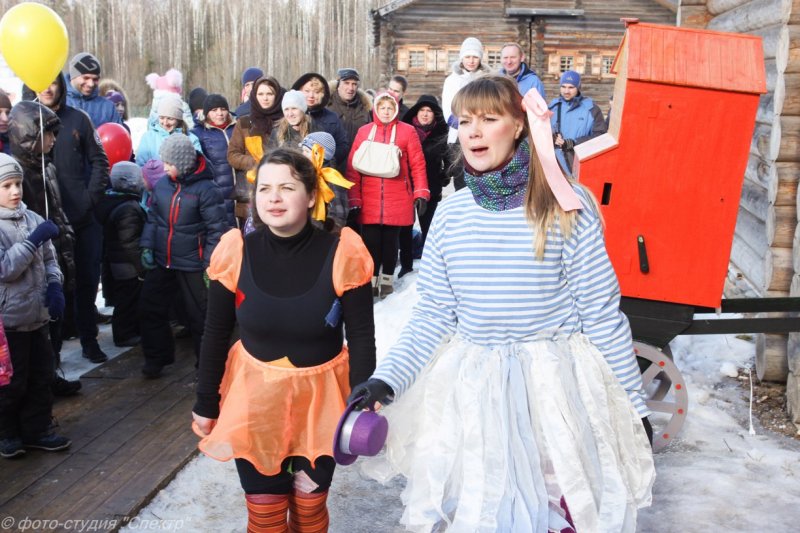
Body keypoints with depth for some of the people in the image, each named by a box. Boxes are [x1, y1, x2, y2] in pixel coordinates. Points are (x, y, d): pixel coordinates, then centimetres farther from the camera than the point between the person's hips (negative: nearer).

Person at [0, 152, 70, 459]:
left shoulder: (32, 219, 2)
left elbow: (49, 258, 10)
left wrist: (54, 287, -5)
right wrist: (33, 240, -24)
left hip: (37, 314, 6)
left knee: (41, 377, 14)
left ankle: (38, 430, 28)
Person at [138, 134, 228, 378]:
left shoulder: (206, 188, -14)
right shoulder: (161, 185, 1)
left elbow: (217, 229, -14)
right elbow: (152, 218, 11)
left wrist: (210, 264, -16)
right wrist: (146, 247, 0)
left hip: (192, 265, -5)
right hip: (161, 262, 5)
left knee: (201, 316, 8)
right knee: (149, 309, 11)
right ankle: (156, 358, 30)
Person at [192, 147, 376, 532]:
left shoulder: (341, 254, -17)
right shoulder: (237, 253, -12)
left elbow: (361, 337, -8)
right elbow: (216, 334, -1)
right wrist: (205, 402, 5)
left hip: (321, 396, -1)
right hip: (254, 395, 1)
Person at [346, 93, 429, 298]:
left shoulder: (407, 131, 2)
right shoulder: (364, 131, 5)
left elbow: (418, 164, 1)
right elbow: (353, 167, 3)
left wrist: (421, 193, -5)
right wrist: (354, 199, -1)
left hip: (397, 200, -1)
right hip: (369, 201, 1)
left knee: (391, 240, 9)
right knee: (371, 240, 2)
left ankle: (387, 279, 23)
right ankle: (371, 280, 15)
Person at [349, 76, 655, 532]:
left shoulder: (566, 207, -9)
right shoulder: (451, 213, 1)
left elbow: (602, 312, -5)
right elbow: (432, 315, 4)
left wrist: (634, 402, 0)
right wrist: (386, 378, -7)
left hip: (557, 386, -3)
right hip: (471, 388, 3)